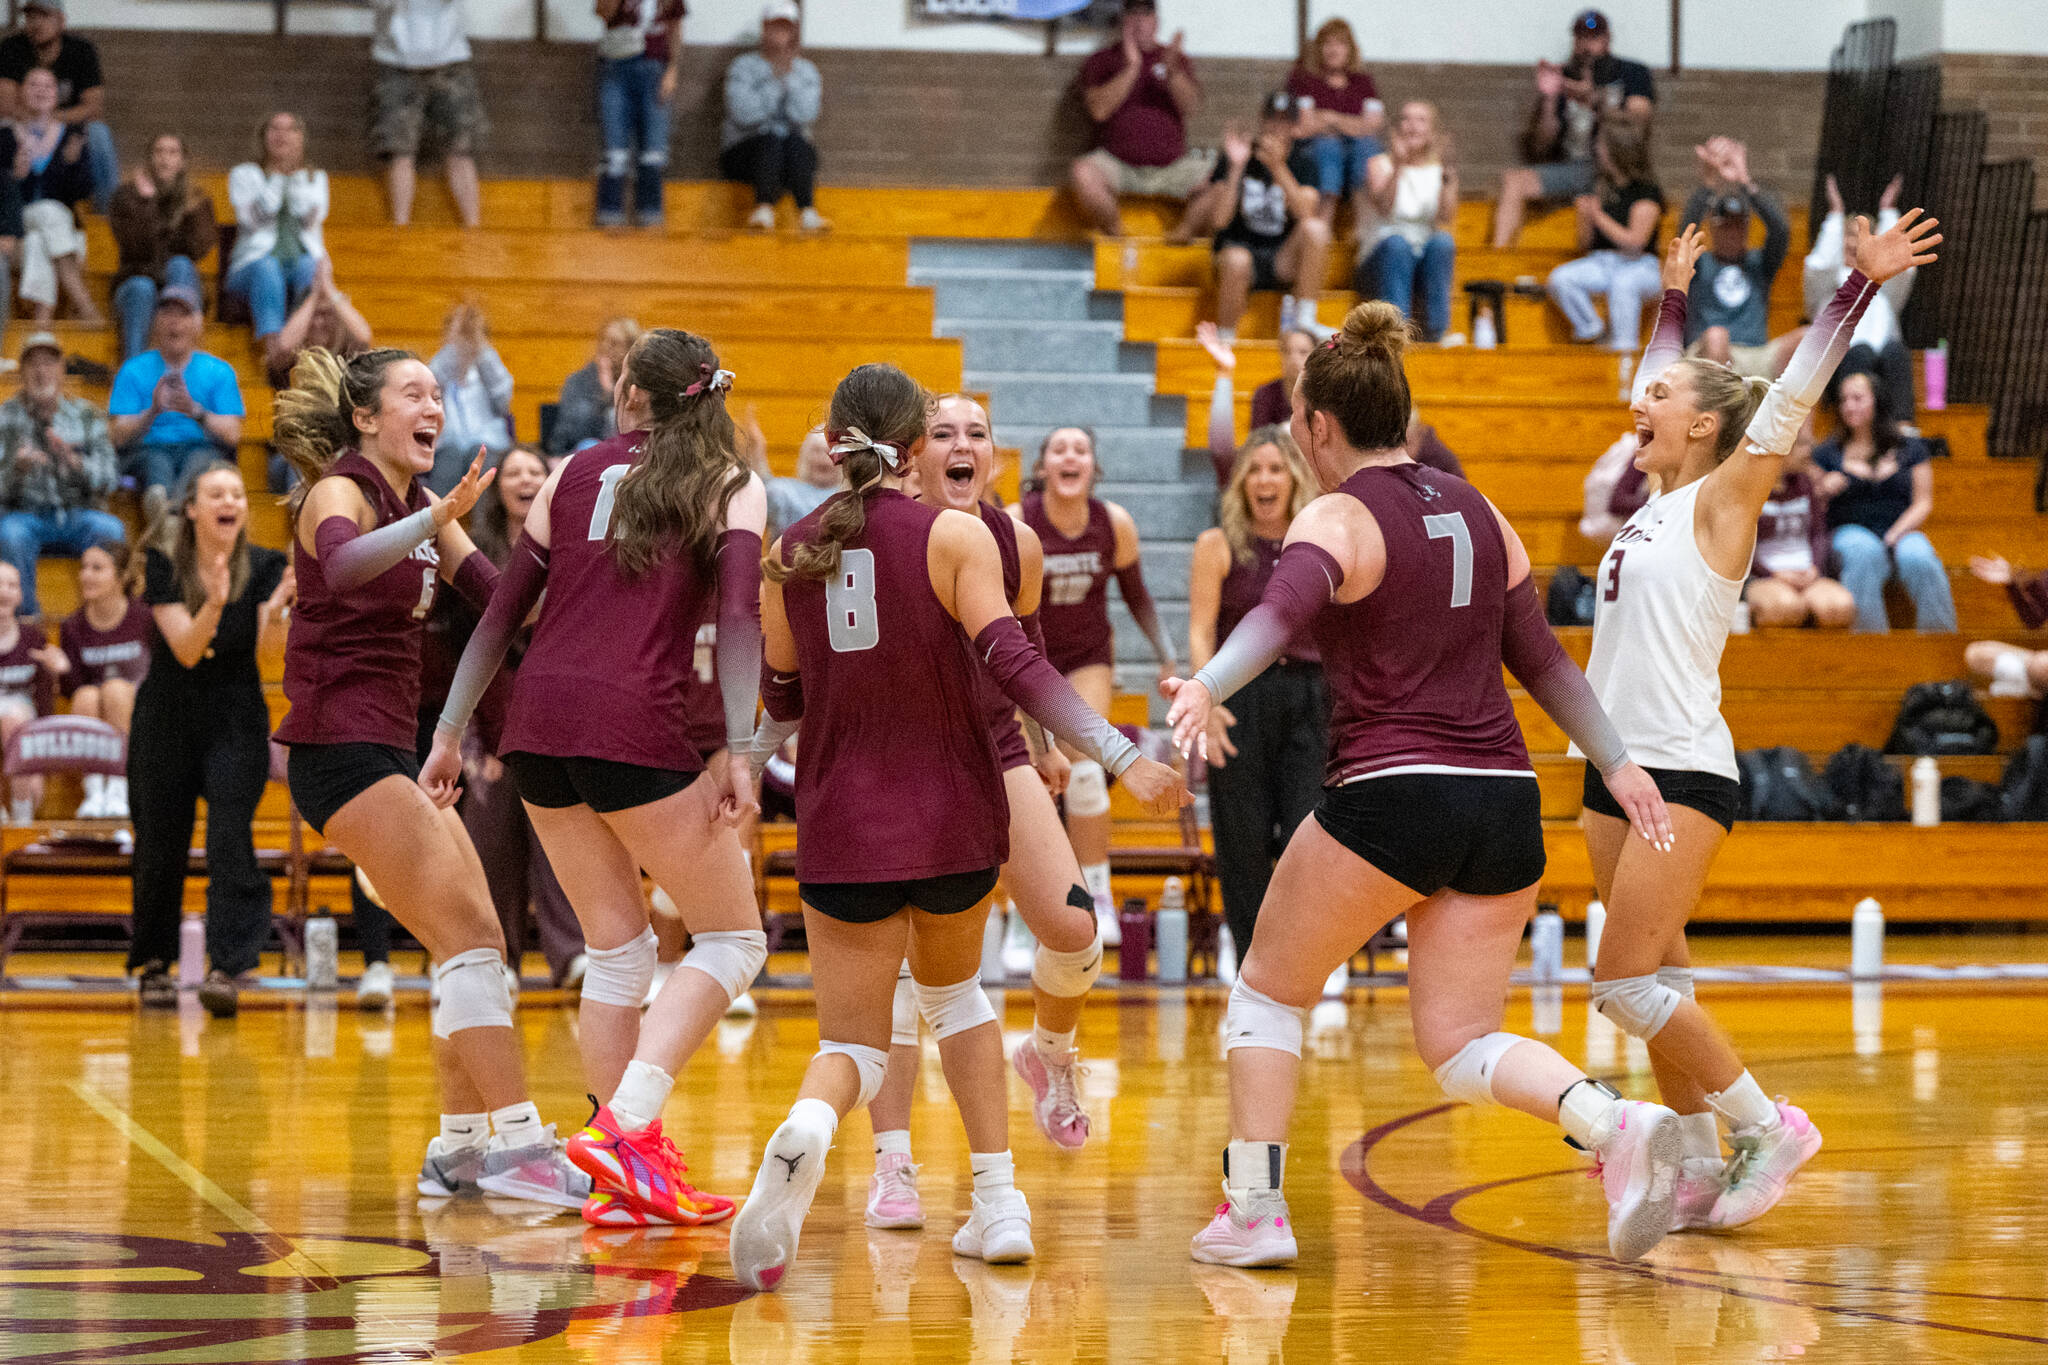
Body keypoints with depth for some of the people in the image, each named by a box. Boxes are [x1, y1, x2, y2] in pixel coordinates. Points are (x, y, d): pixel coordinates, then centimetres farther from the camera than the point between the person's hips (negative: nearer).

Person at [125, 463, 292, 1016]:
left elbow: (265, 646, -18)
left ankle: (227, 969, -20)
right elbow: (186, 650, -18)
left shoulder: (264, 566, -6)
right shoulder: (164, 564, -9)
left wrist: (277, 611, -38)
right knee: (161, 843, 4)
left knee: (230, 835, -15)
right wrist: (213, 605, -36)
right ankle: (153, 965, 21)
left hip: (237, 720, 0)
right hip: (168, 719, 0)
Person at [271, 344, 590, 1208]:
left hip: (392, 752, 9)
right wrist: (438, 518, -50)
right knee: (469, 935, -17)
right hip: (341, 747, -9)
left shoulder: (419, 507, 15)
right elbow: (344, 564, -35)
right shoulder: (338, 491, -11)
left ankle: (460, 1147, 18)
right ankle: (516, 1140, -22)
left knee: (477, 945, 10)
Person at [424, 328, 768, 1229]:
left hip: (538, 719, 5)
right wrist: (737, 752, -14)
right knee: (731, 940, 6)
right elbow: (738, 616, -8)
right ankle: (622, 1126, -12)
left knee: (618, 950, 15)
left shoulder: (575, 472, 17)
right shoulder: (730, 489, 7)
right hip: (634, 726, -5)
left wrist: (452, 731, 18)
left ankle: (628, 1177, 10)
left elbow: (505, 608, 15)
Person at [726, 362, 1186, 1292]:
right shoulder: (953, 535, -7)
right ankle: (997, 1204, 15)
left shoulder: (791, 553, 3)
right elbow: (1011, 662, -19)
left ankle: (802, 1136, -31)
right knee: (955, 995, 27)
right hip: (955, 822, -1)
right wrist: (1124, 758, -21)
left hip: (844, 830, 1)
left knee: (851, 1046, 7)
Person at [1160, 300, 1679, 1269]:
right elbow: (1540, 657, 18)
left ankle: (1253, 1208, 10)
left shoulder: (1338, 520, -6)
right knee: (1461, 1045, 8)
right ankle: (1614, 1124, -19)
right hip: (1504, 798, 6)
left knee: (1267, 991, 15)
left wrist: (1205, 688, -43)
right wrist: (1617, 762, 24)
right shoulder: (1476, 514, 15)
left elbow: (1280, 613, -27)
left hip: (1389, 797, -6)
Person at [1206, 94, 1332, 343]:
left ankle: (1301, 320, -19)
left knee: (1316, 228, -26)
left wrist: (1278, 167, -23)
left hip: (1284, 260, 2)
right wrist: (1236, 168, -19)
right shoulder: (1237, 158, 1)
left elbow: (1305, 214, -13)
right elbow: (1219, 221, -10)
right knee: (1236, 260, -38)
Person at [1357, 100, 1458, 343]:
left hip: (1427, 264, 2)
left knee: (1442, 240, -30)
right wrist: (1398, 167, -29)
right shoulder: (1380, 165, 4)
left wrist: (1447, 181, -24)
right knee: (1397, 242, -34)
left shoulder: (1440, 170, 10)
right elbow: (1384, 207, -16)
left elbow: (1447, 218, -8)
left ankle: (1434, 330, -33)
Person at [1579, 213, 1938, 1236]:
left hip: (1685, 770, -8)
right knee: (1655, 982, 6)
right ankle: (1702, 1168, 11)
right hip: (1616, 766, 8)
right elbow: (1660, 388, 29)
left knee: (1630, 982, -12)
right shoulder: (1653, 501, 13)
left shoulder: (1721, 499, -5)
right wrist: (1674, 298, 36)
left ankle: (1765, 1127, -1)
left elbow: (1790, 396, -13)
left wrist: (1860, 286, -18)